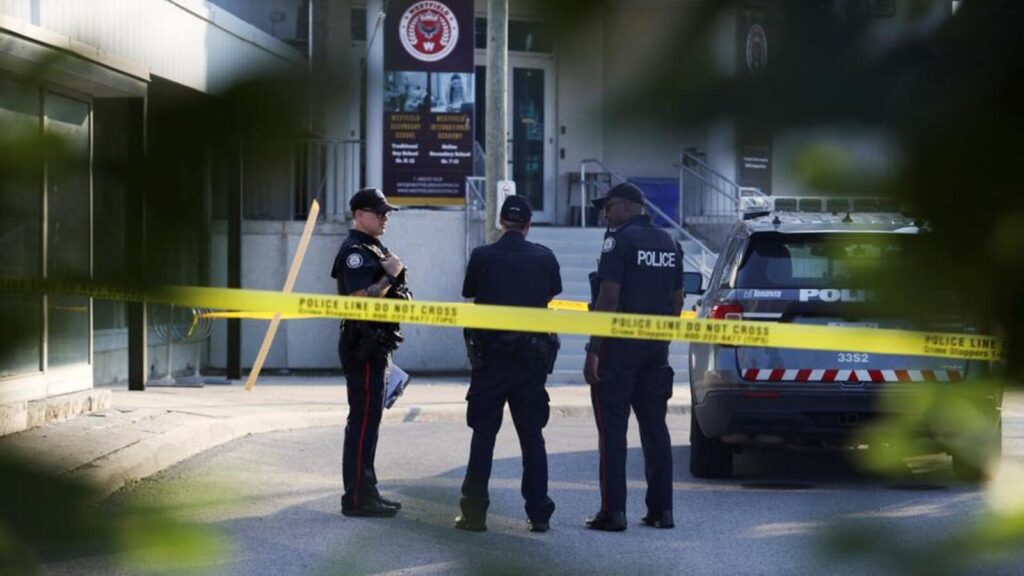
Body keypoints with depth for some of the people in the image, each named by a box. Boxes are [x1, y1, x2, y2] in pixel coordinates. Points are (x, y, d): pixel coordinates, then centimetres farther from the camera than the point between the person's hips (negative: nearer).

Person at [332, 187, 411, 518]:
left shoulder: (373, 249, 19)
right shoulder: (355, 251, -14)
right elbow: (360, 298, -25)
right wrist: (389, 276, -18)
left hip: (376, 345, 11)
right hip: (363, 345, -11)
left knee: (369, 419, 14)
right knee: (363, 419, -10)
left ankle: (366, 491, 20)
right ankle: (357, 498, -8)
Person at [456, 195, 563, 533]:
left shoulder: (482, 257, -6)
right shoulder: (544, 258, -1)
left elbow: (469, 294, 7)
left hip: (490, 356, -1)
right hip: (531, 356, 2)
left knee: (483, 433, 4)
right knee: (532, 435, 8)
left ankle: (474, 512, 0)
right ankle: (539, 513, 6)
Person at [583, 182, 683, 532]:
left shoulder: (620, 240, -10)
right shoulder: (669, 244, 13)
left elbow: (609, 298, -16)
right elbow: (677, 302, 16)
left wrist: (594, 350, -15)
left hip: (619, 346, -7)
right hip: (656, 349, 7)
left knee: (612, 428, -3)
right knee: (654, 427, 11)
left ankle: (614, 511, -6)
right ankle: (661, 509, 11)